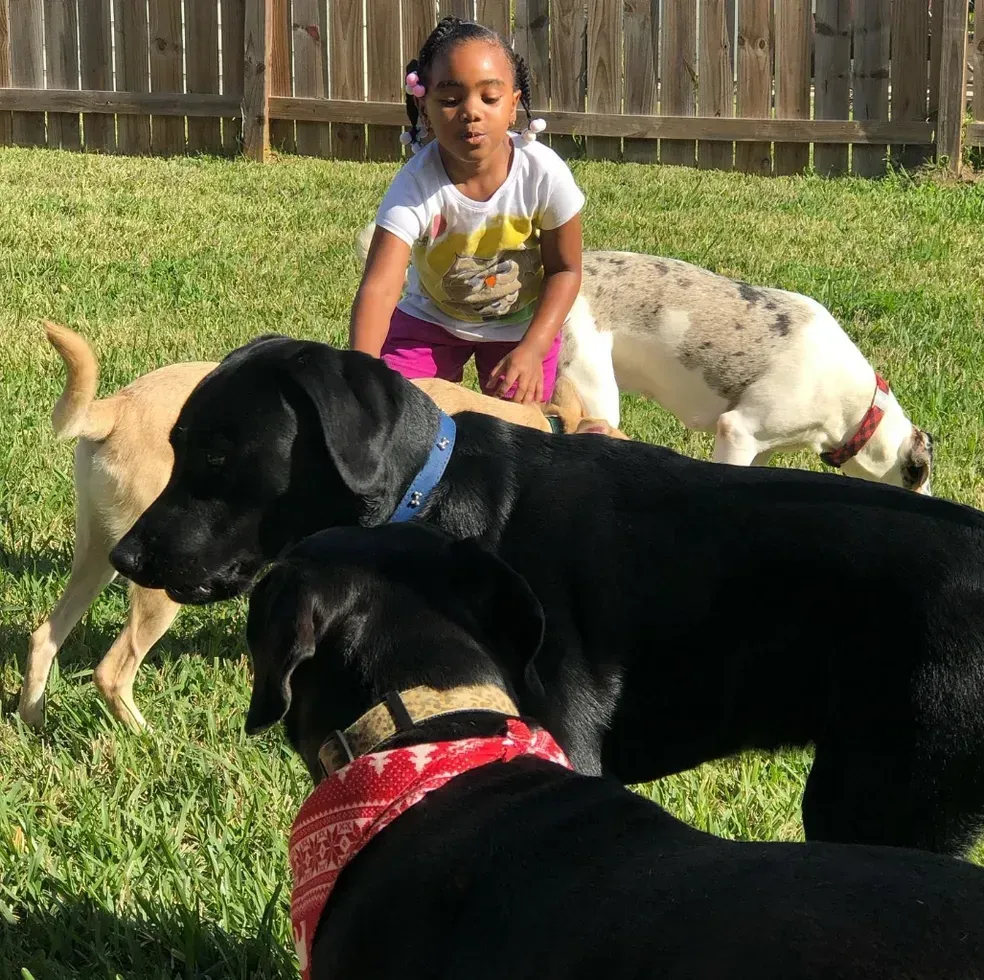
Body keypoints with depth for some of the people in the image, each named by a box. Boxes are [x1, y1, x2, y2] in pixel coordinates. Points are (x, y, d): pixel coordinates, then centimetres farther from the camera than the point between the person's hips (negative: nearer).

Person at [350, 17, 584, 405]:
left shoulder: (544, 174, -27)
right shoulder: (415, 186, -31)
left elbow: (565, 269, -12)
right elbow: (379, 288, -40)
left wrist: (532, 349, -24)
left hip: (521, 324, 0)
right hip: (431, 317, 0)